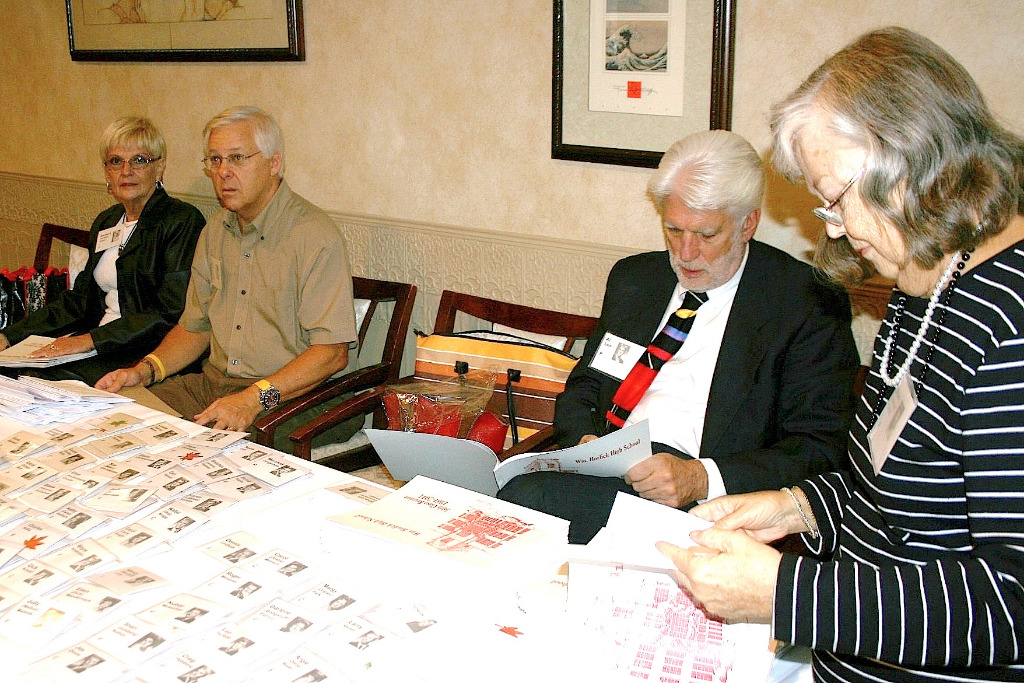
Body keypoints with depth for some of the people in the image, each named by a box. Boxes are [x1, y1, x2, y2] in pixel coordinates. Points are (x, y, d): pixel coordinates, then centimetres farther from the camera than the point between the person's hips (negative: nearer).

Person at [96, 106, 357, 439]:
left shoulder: (316, 236, -13)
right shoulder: (216, 230, 14)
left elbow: (332, 351, -18)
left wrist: (254, 399, -27)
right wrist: (145, 369, 2)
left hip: (282, 398, -7)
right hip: (210, 384, 7)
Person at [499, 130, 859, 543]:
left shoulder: (809, 303, -1)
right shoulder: (633, 278, 17)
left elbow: (822, 447, -6)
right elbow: (583, 386, 23)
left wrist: (701, 478, -20)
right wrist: (585, 440, -1)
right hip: (610, 470, 6)